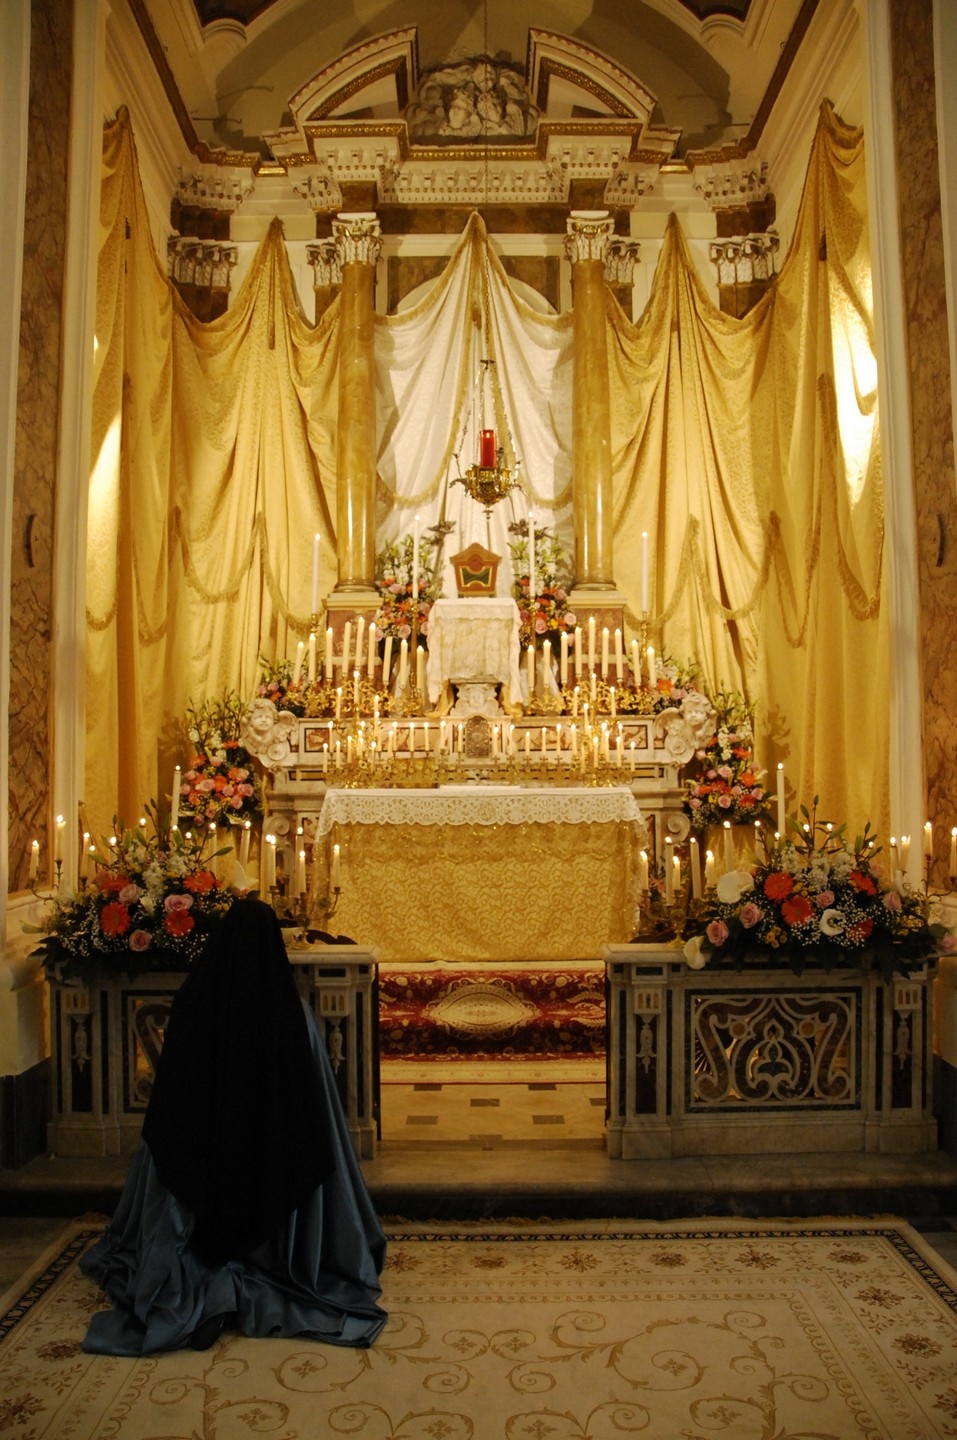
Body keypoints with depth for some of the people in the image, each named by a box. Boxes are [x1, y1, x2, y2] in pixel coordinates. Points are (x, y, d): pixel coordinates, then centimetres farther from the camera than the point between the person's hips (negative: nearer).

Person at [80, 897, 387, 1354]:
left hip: (200, 1154, 1)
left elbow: (168, 1097, -3)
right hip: (272, 1157, 0)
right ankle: (259, 1288, -12)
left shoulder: (191, 1003, -12)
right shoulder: (295, 1014, -14)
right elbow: (316, 1108, -9)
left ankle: (205, 1291, -15)